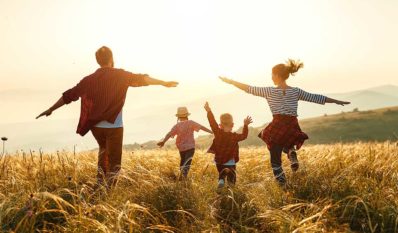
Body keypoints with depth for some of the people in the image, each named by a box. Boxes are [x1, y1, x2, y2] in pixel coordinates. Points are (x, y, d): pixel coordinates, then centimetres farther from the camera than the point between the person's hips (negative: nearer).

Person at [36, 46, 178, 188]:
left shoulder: (89, 80, 5)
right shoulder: (120, 75, -5)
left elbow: (69, 95, 10)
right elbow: (140, 79, -11)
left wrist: (51, 109, 19)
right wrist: (164, 83, -7)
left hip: (96, 126, 4)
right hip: (114, 126, -4)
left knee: (104, 149, 31)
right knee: (114, 163, 5)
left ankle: (101, 181, 20)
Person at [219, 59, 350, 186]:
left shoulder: (270, 91, -2)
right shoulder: (296, 91, 5)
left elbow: (249, 89, 2)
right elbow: (316, 98, 10)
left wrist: (230, 81, 11)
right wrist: (337, 101, 19)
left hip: (277, 127, -3)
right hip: (292, 127, 3)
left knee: (275, 158, 9)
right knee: (287, 144, 34)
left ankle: (282, 184, 1)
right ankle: (292, 154, 2)